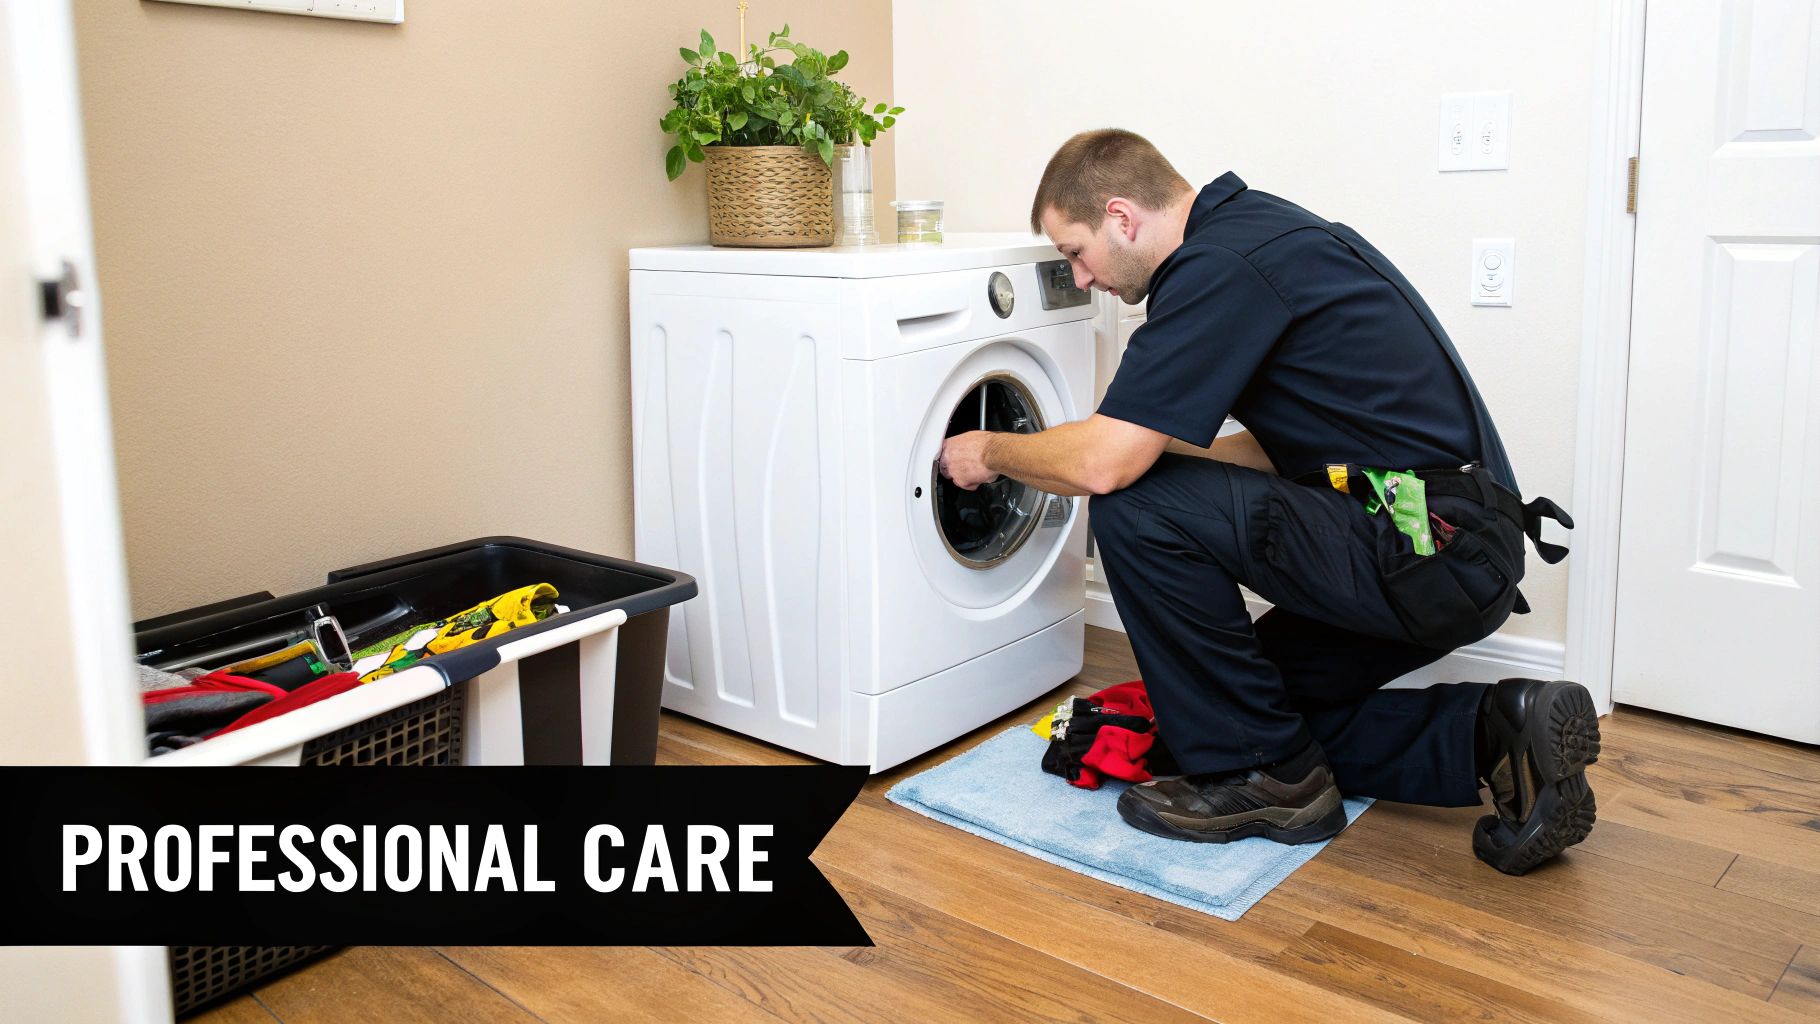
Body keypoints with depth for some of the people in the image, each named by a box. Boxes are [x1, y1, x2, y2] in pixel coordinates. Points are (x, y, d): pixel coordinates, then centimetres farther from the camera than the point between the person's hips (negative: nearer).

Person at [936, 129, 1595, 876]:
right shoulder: (1256, 229, 15)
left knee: (1136, 512, -16)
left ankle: (1263, 779, -2)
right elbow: (1278, 447, 22)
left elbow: (1105, 462, -22)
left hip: (1429, 550, -11)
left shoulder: (1219, 266, -17)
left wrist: (990, 452, -2)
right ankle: (1492, 732, 9)